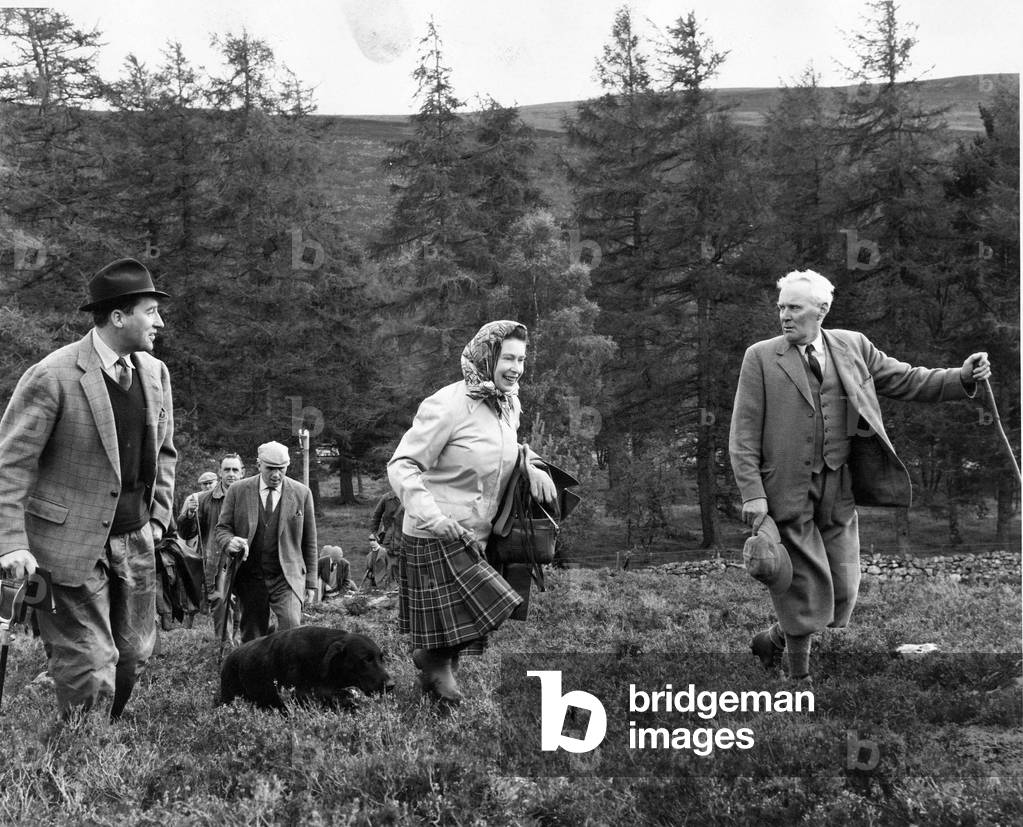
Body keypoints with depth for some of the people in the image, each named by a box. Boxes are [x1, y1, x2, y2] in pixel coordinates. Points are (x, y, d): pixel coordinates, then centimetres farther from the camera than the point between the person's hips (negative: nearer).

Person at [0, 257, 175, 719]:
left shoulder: (155, 373, 6)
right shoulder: (52, 377, -15)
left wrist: (159, 516, 12)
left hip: (135, 541, 7)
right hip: (70, 544, -7)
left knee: (134, 654, 12)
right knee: (89, 667, -5)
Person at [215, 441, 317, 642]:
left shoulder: (301, 493, 4)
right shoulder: (238, 491, 4)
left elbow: (309, 541, 8)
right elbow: (222, 528, 6)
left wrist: (310, 582, 6)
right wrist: (229, 542, -19)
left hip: (286, 578, -1)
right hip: (250, 577, 1)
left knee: (291, 626, -22)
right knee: (252, 639, 3)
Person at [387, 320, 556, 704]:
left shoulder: (509, 405, 7)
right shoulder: (448, 406, -18)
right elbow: (402, 466, -18)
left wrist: (532, 466, 4)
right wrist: (433, 519, -28)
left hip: (477, 537, 8)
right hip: (435, 541, -8)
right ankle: (432, 656, 21)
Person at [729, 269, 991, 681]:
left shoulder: (853, 346, 8)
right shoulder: (761, 357, -2)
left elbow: (906, 380, 12)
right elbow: (743, 434, -5)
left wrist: (962, 377, -2)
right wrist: (752, 493, -12)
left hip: (839, 491, 4)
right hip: (787, 490, -4)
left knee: (844, 592, 7)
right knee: (807, 588, -2)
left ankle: (775, 639, 31)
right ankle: (799, 674, 18)